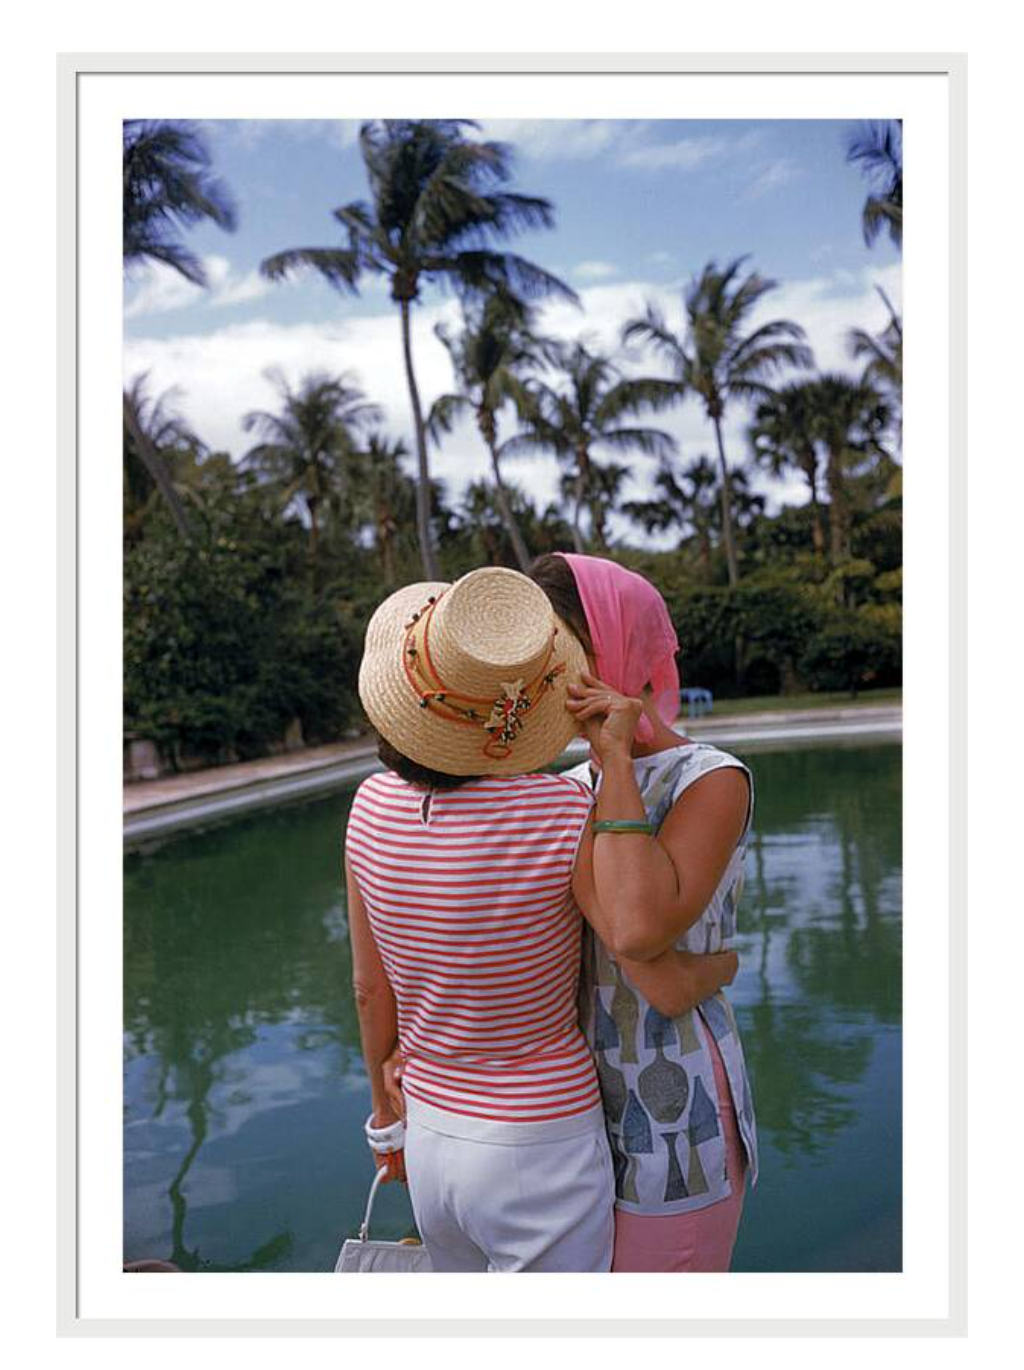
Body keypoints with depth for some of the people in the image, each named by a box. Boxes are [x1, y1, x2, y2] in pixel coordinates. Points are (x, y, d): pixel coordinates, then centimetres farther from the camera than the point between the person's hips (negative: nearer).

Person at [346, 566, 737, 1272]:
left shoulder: (374, 805, -11)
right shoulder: (565, 814, -26)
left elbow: (372, 988, 0)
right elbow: (667, 987, -19)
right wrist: (725, 962, 5)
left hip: (433, 1142, 5)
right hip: (543, 1158, -5)